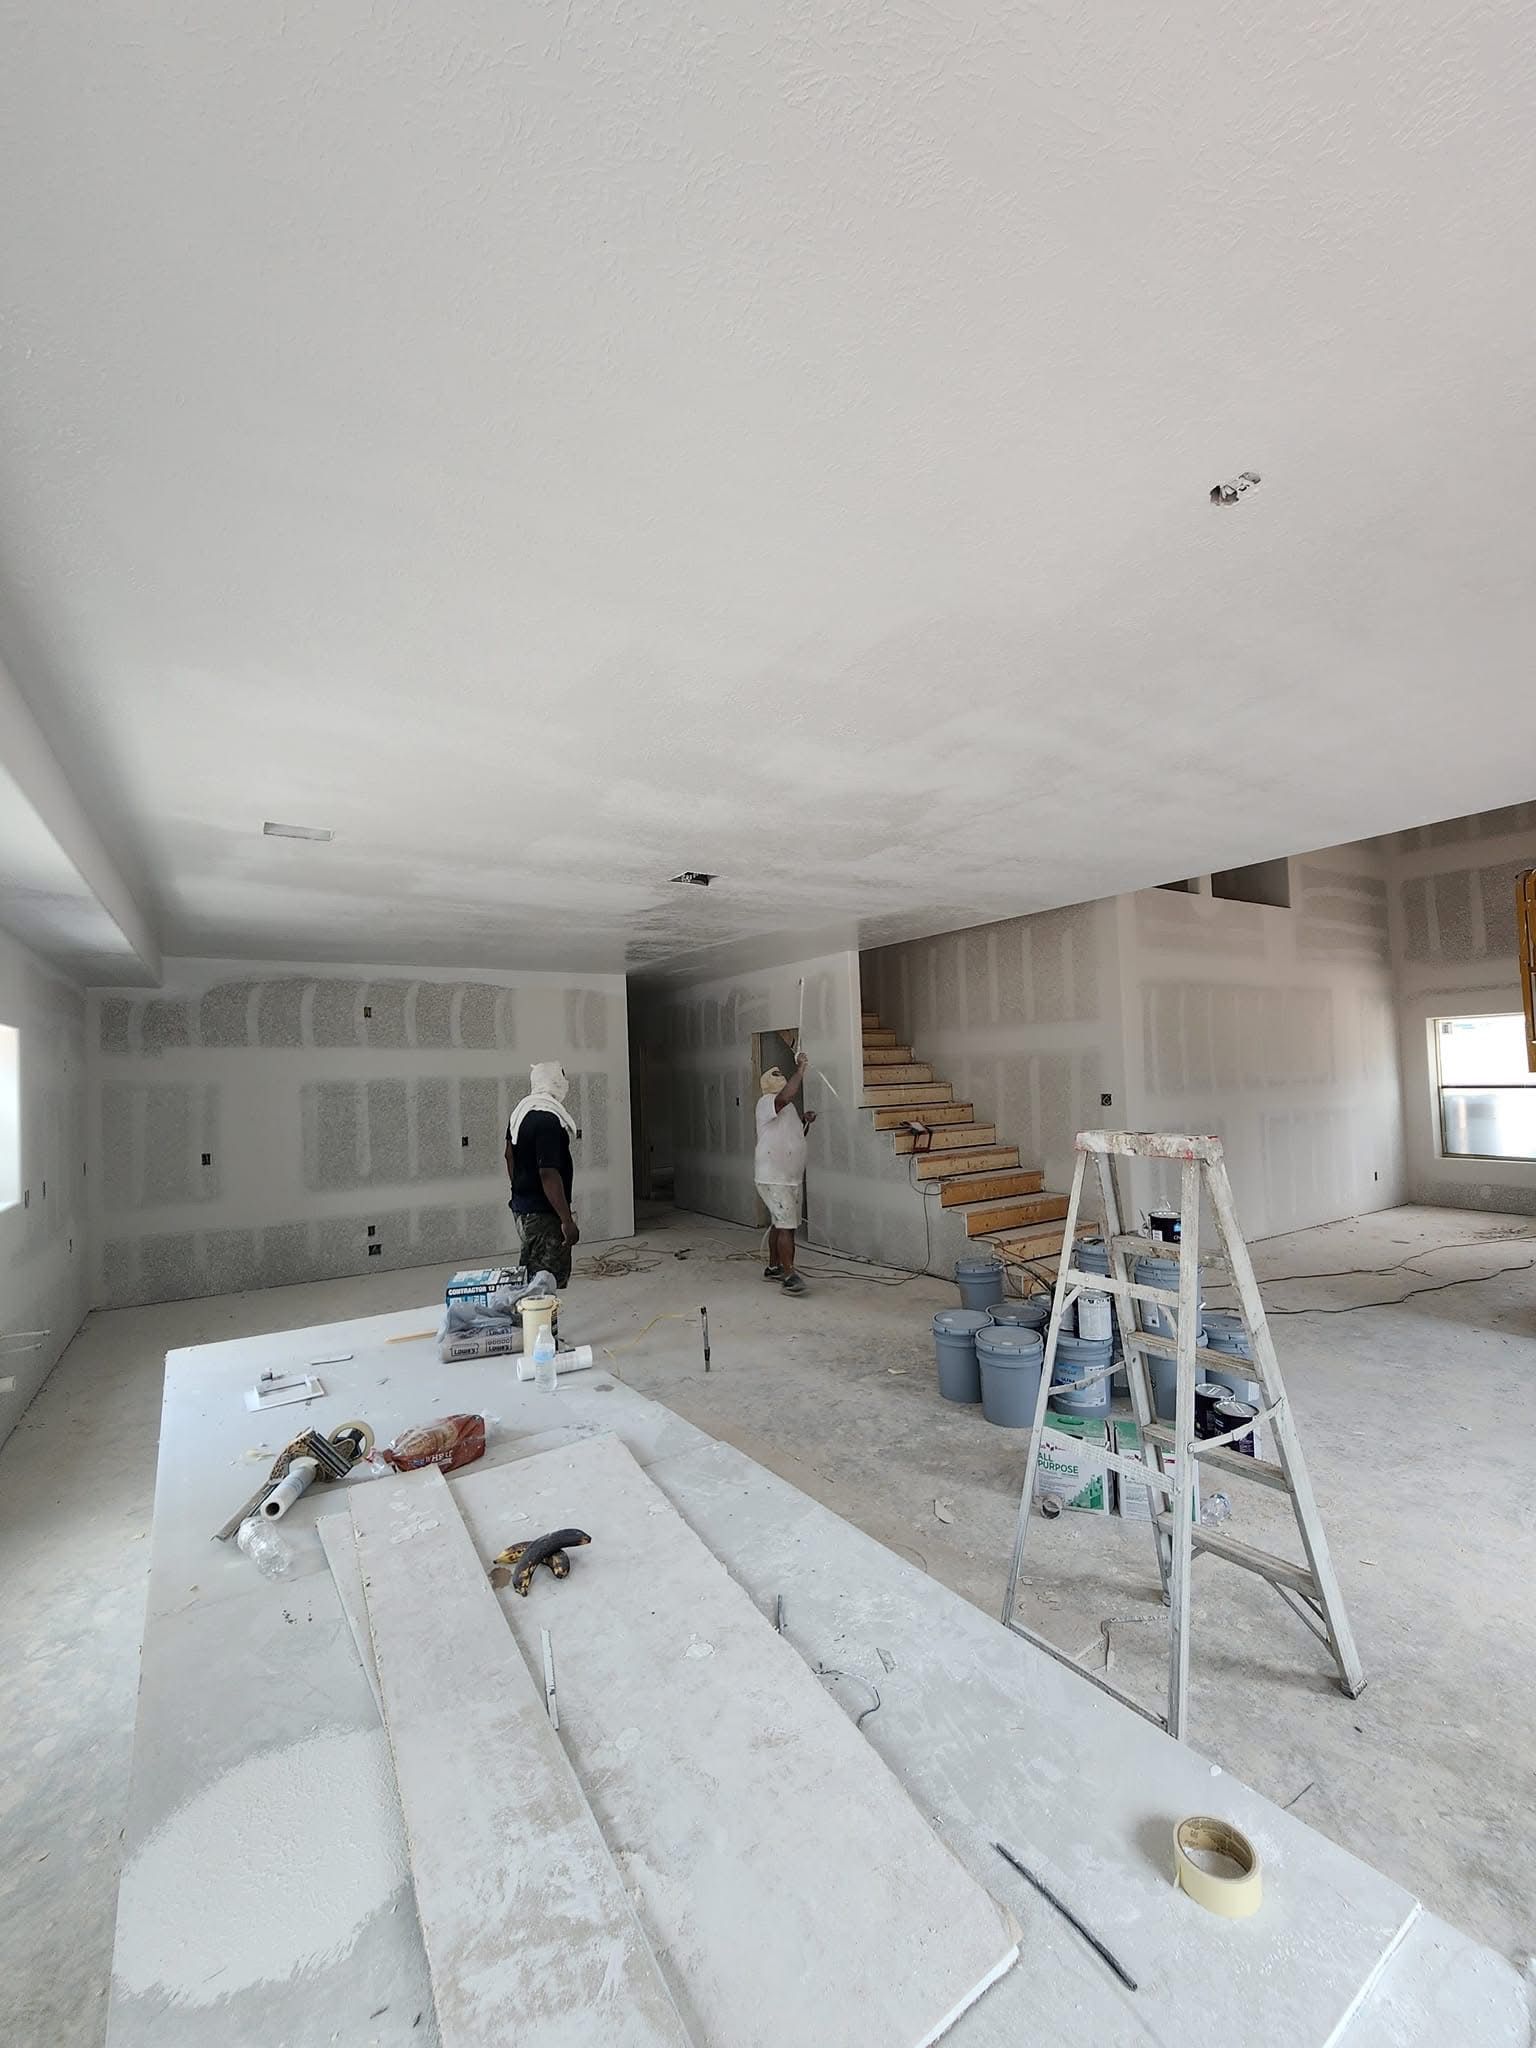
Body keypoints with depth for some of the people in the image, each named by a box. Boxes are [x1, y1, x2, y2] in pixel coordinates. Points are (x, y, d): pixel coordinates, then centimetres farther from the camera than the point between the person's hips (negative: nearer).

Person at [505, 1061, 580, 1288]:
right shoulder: (548, 1120, -23)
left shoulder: (521, 1111, 6)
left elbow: (510, 1156, 18)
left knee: (531, 1275, 18)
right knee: (552, 1283, -2)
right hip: (543, 1215, -10)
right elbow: (548, 1174, -27)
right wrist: (567, 1220, -24)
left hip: (522, 1207, 10)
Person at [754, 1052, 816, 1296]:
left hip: (790, 1177, 10)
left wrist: (805, 1121, 9)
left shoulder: (789, 1108, 18)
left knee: (779, 1223, 16)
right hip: (773, 1177, -10)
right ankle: (789, 1276, -10)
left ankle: (773, 1267, 28)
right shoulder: (766, 1102, -12)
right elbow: (787, 1095, -35)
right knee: (786, 1225, -12)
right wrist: (800, 1067, -27)